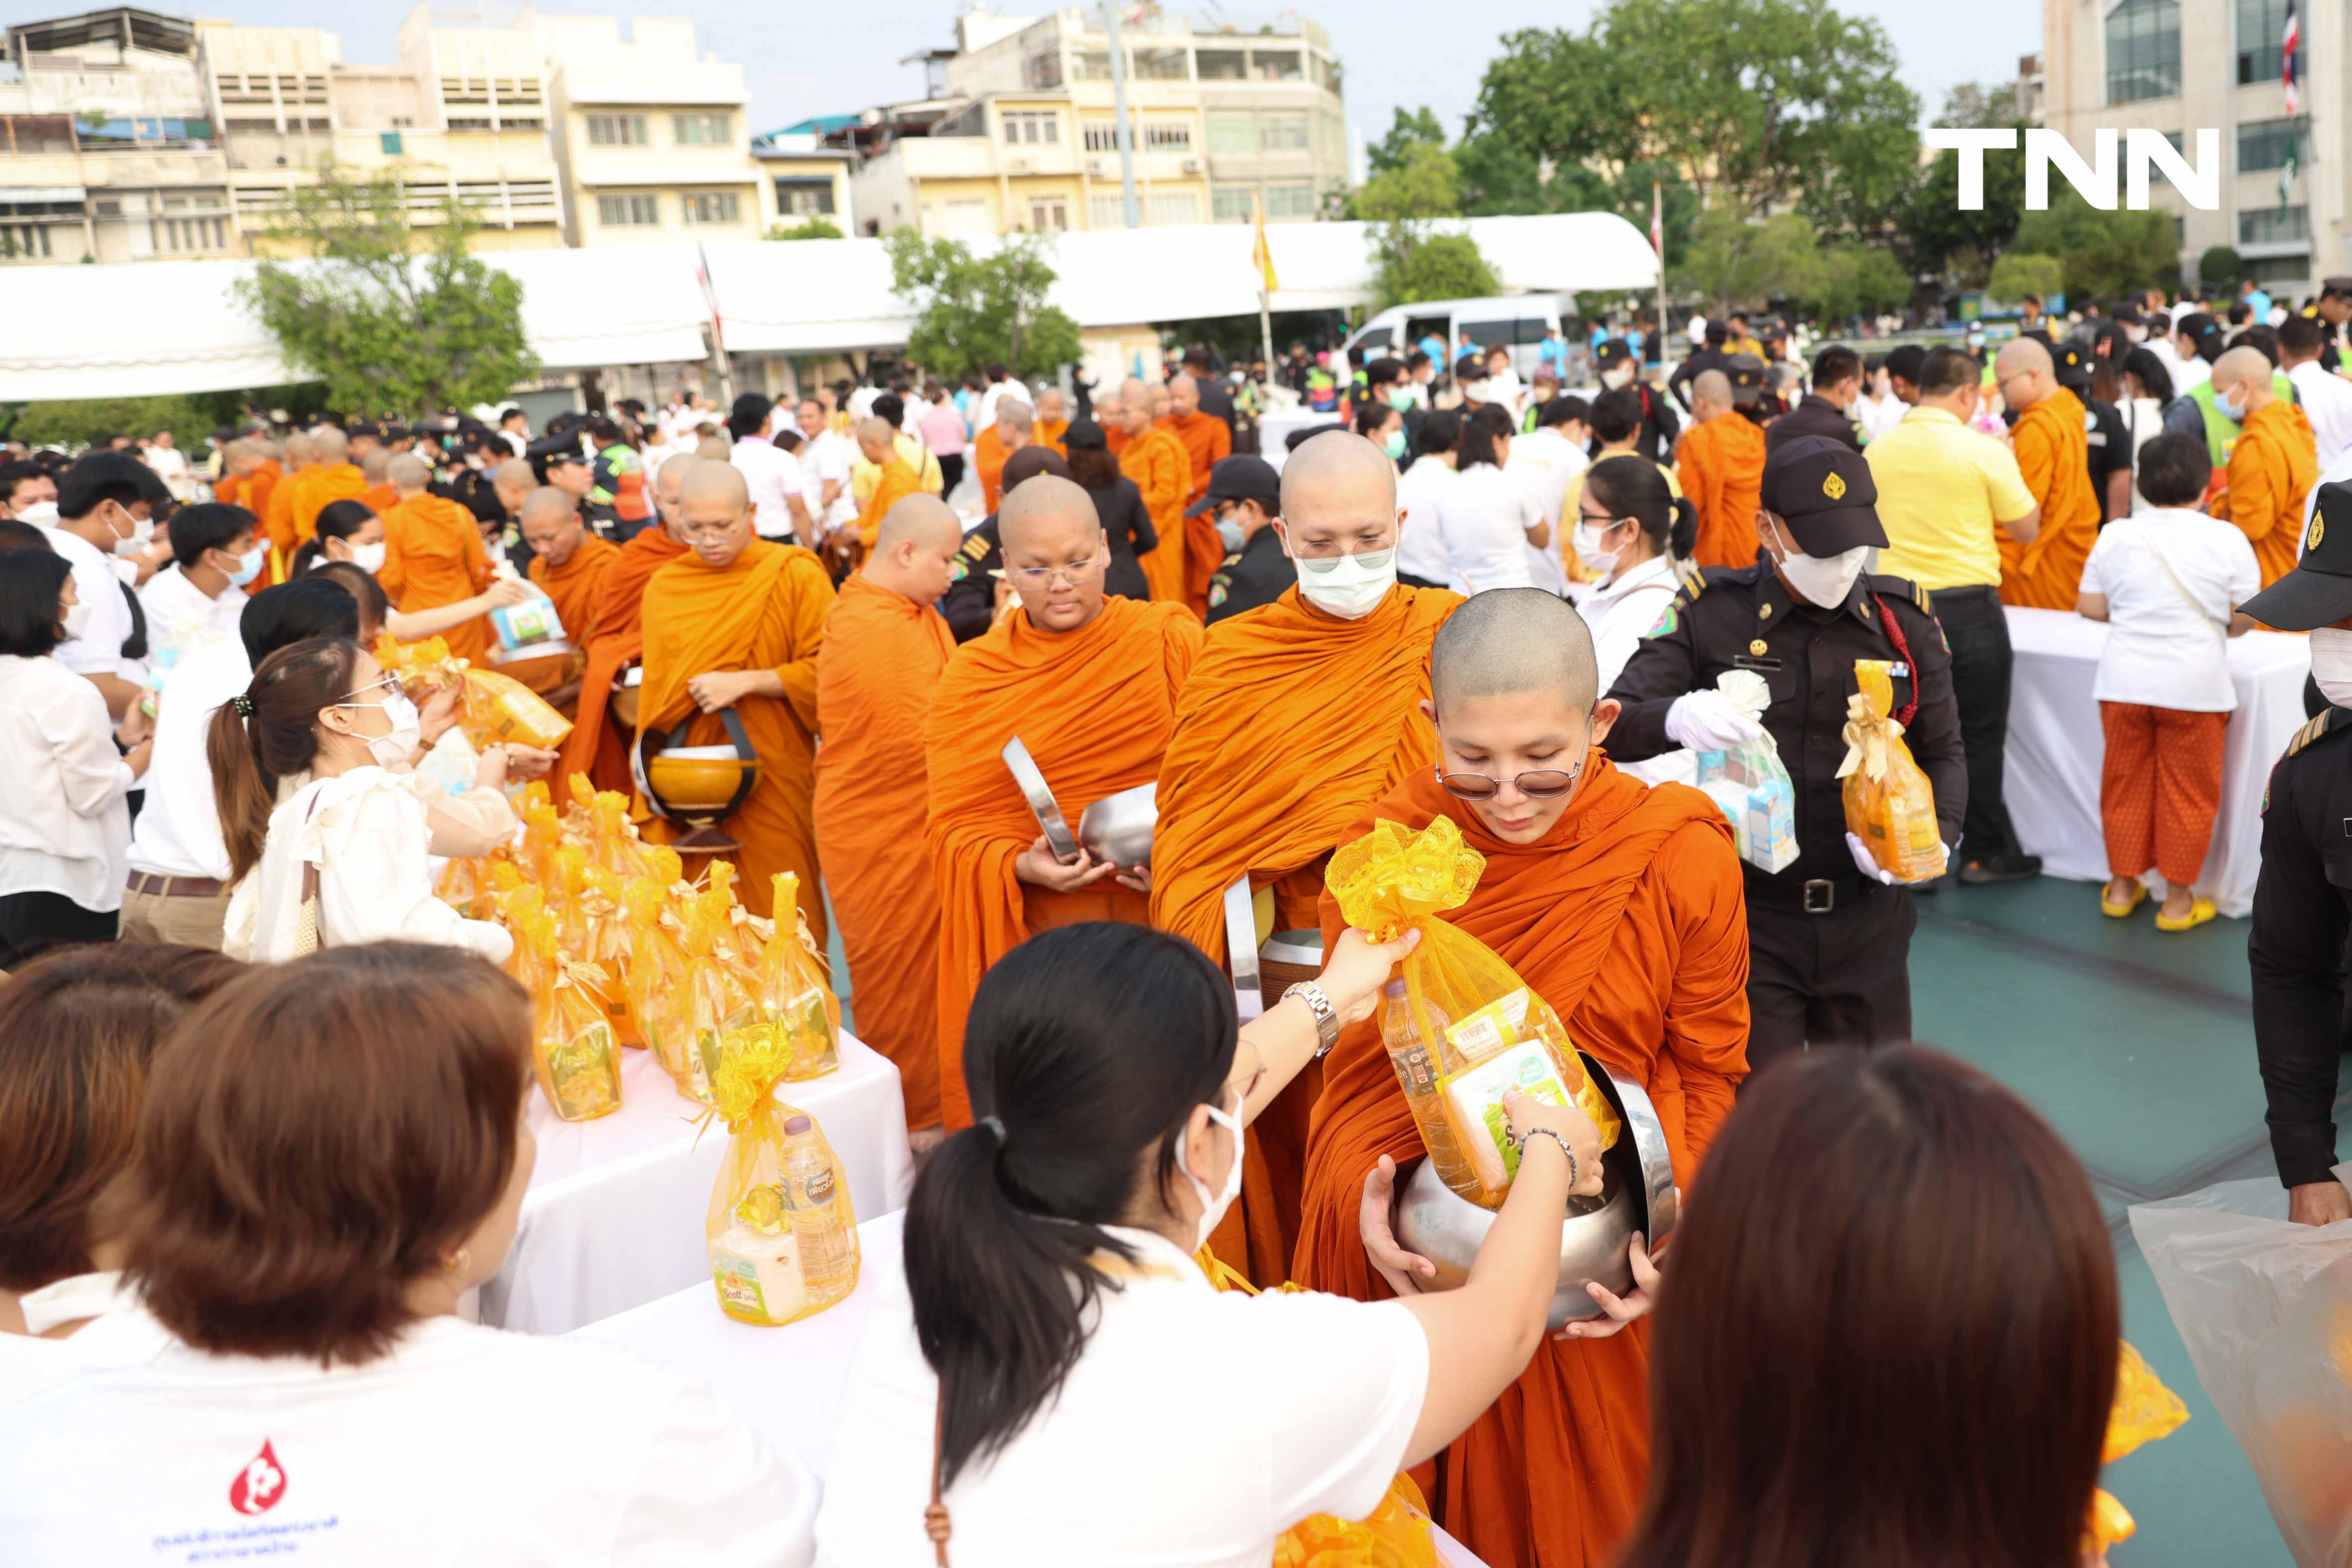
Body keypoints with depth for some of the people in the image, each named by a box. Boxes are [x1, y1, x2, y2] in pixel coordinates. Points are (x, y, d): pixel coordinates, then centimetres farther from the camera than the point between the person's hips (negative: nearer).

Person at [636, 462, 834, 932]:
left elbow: (825, 669, -9)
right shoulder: (663, 588, 10)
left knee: (773, 912, 2)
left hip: (771, 782, -3)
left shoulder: (796, 575, -4)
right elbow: (655, 687, 18)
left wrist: (746, 683, -16)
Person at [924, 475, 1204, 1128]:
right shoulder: (970, 677, 5)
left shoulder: (1170, 639, 1)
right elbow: (954, 828, 4)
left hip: (1159, 923, 0)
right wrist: (1023, 867, -15)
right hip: (1026, 939, 1)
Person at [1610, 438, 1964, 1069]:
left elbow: (1943, 752, 11)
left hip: (1867, 918, 3)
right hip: (1752, 918, -3)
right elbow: (1612, 725, -10)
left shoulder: (1903, 620, 4)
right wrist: (1675, 719, -33)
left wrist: (1936, 839, -9)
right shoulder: (1711, 615, -6)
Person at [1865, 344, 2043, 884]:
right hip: (1967, 606, -4)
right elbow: (2027, 528, -4)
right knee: (1979, 734, 8)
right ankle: (1984, 853, 16)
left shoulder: (1878, 449, 1)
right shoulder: (1983, 450, -11)